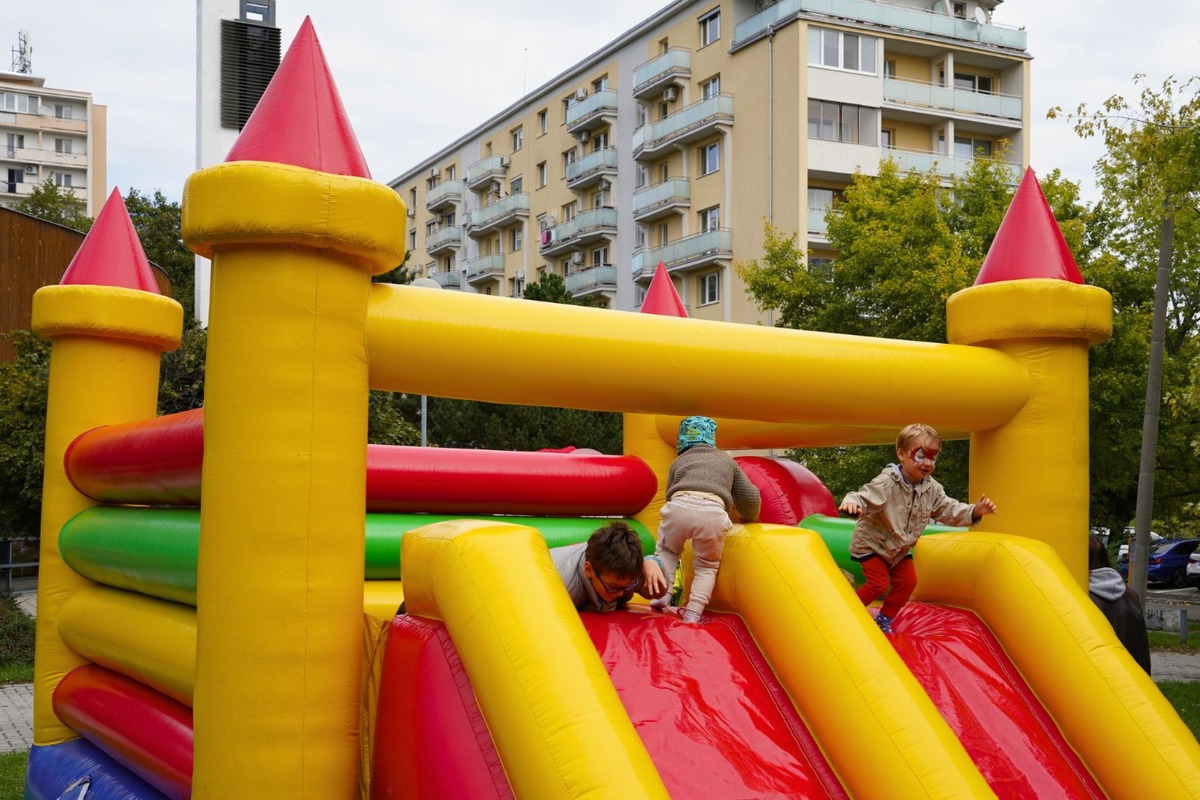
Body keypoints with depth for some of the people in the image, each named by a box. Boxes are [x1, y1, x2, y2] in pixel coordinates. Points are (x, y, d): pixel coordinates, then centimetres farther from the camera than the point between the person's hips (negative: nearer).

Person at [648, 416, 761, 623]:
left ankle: (663, 593, 13)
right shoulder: (726, 460, 32)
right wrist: (749, 519, 48)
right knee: (707, 566, 19)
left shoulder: (678, 462, 31)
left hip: (680, 505, 1)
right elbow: (751, 497, 27)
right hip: (713, 512, 0)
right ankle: (693, 612, 3)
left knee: (666, 550, 29)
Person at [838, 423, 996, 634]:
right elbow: (863, 498, -39)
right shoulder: (886, 483, -32)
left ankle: (884, 619, 25)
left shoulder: (932, 489, -10)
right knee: (879, 583, -12)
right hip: (872, 543, -7)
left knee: (908, 581, 6)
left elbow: (948, 510, 0)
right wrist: (852, 504, -64)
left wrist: (975, 511, -15)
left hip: (900, 548, 7)